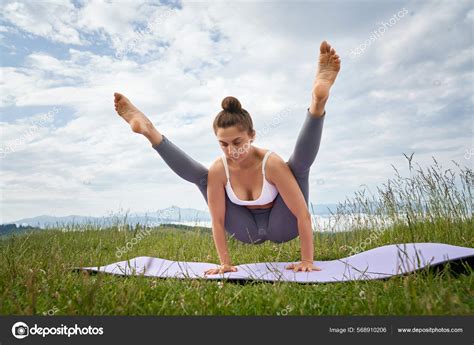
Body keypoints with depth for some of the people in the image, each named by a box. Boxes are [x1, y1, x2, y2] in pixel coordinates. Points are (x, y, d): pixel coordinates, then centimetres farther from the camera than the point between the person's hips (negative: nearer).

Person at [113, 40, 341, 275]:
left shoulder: (271, 163, -32)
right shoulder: (218, 169, -24)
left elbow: (303, 214, -30)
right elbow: (217, 220, -18)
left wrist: (307, 261, -29)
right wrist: (225, 263, -17)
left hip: (281, 227, -3)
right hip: (248, 231, 3)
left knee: (300, 165, -26)